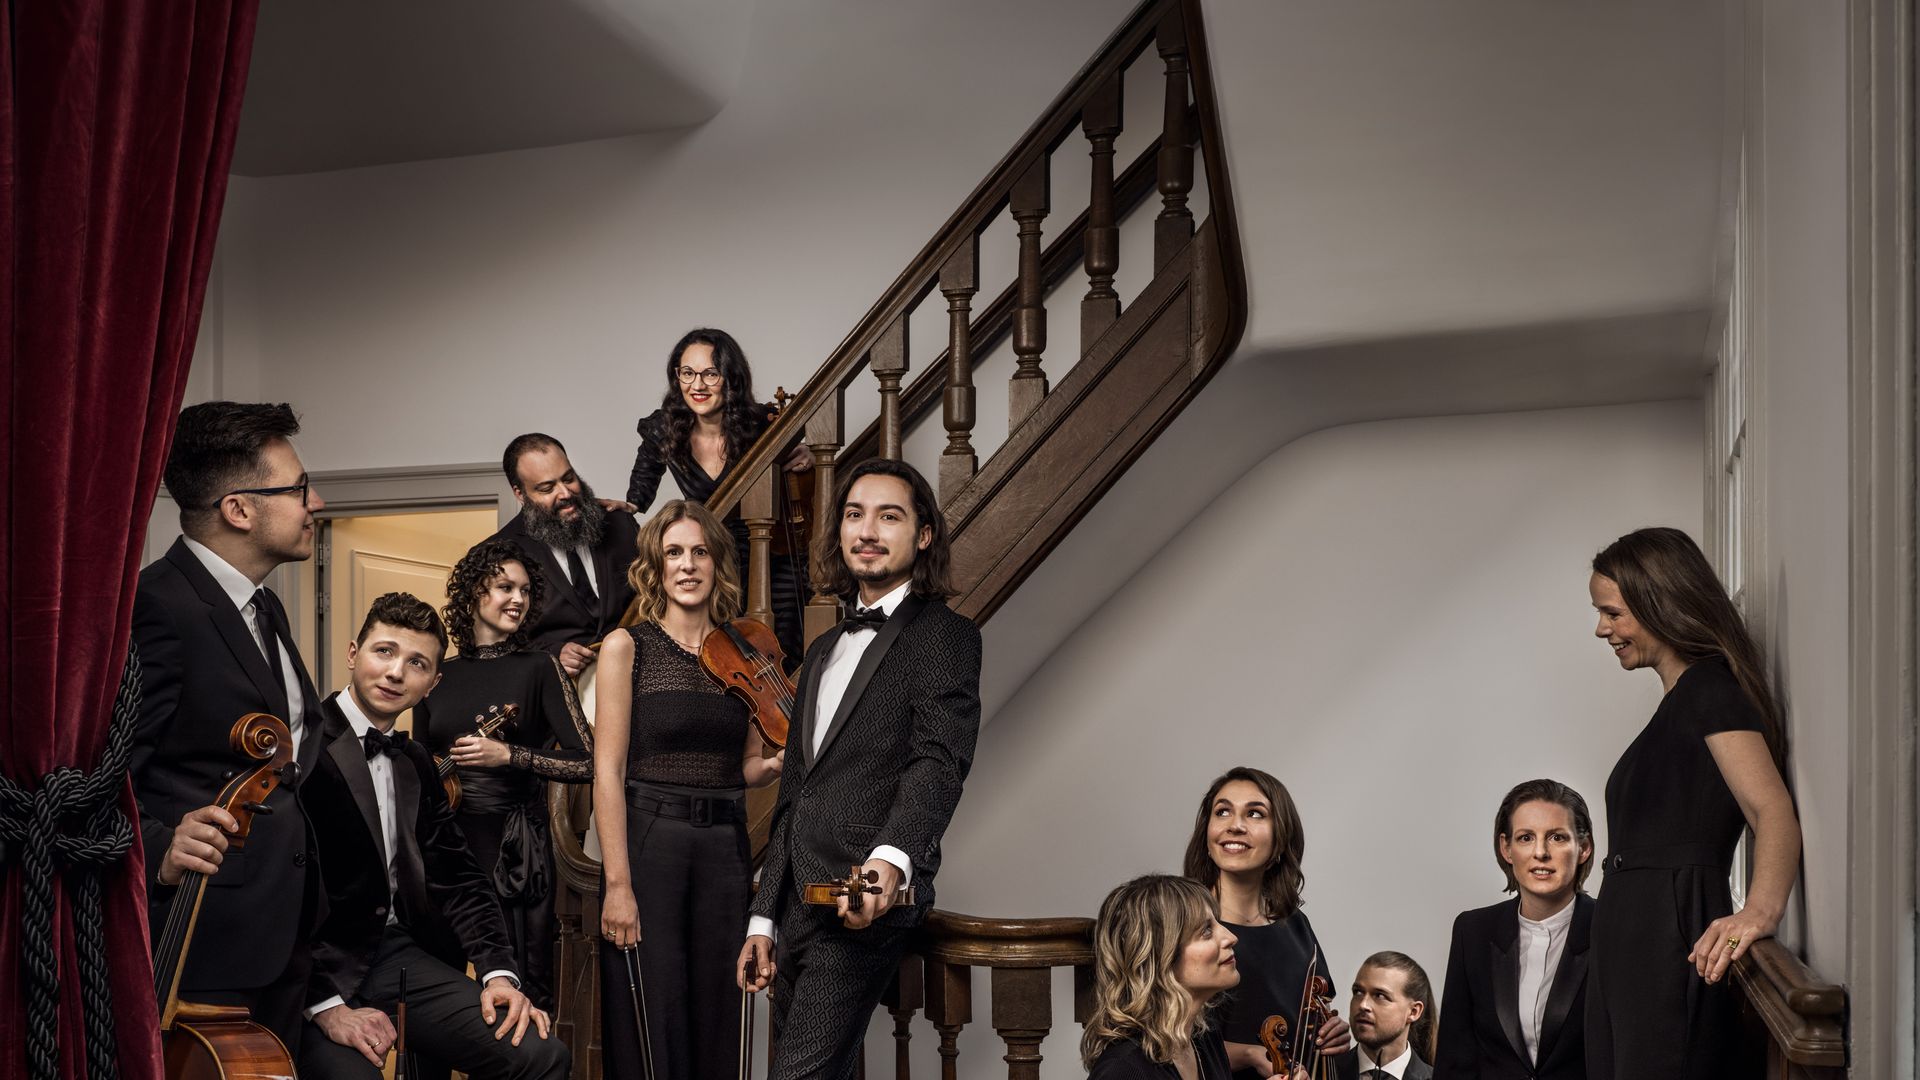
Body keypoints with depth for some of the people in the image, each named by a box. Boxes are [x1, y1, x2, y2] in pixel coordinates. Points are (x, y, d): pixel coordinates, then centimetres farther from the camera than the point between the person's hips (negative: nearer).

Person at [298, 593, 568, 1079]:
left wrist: (497, 970, -1)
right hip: (313, 974, -7)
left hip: (400, 956, 7)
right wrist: (325, 1002, -20)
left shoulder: (416, 763, 16)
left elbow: (456, 877, 14)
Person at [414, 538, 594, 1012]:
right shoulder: (437, 677, 10)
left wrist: (509, 755, -13)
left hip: (514, 849, -3)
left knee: (521, 996, -2)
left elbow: (587, 763, -7)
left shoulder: (539, 668, 0)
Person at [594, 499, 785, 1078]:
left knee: (718, 1022, 7)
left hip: (725, 850, 4)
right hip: (648, 841, -4)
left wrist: (782, 761, -7)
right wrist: (617, 883, -14)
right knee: (650, 1025, -1)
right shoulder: (627, 646, 0)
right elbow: (607, 769, -7)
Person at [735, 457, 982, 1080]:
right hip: (800, 907, 8)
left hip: (867, 903, -8)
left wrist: (893, 857, -36)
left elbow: (940, 761, -17)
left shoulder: (944, 635, -1)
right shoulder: (825, 651, 23)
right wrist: (764, 920, 19)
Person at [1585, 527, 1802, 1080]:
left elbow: (1773, 810, -21)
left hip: (1674, 944, -9)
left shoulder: (1710, 688, -8)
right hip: (1634, 943, 9)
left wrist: (1760, 910, -35)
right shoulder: (1678, 701, 23)